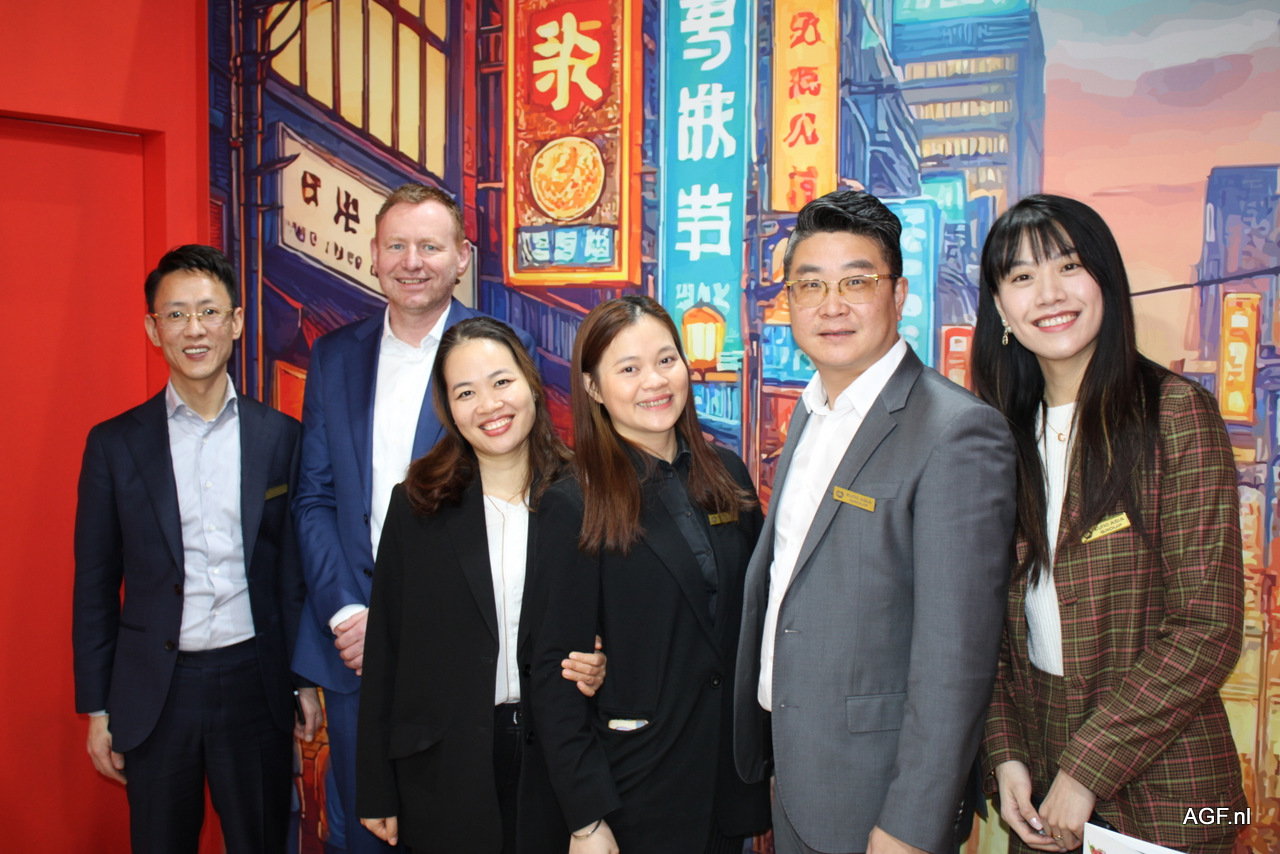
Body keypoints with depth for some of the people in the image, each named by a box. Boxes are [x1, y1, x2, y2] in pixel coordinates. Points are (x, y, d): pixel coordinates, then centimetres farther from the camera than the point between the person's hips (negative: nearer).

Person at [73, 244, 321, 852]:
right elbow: (95, 585, 3)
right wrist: (96, 709, 2)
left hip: (254, 682, 0)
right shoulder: (115, 443, 0)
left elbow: (295, 568, 4)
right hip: (153, 693, 0)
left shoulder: (279, 436, 0)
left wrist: (305, 681, 4)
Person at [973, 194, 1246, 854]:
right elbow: (995, 617, 4)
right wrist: (1005, 753, -6)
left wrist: (1088, 769, -16)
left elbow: (1207, 626, -15)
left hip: (1159, 781, -4)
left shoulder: (1175, 413, -12)